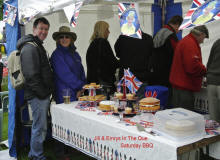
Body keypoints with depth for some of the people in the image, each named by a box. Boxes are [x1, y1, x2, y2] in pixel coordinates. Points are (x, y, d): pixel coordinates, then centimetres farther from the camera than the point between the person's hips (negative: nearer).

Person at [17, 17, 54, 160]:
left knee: (39, 126, 19)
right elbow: (31, 75, -22)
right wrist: (43, 93, -18)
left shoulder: (38, 46, 19)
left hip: (43, 95, 11)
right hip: (37, 95, -11)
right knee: (40, 127, -1)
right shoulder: (30, 47, -15)